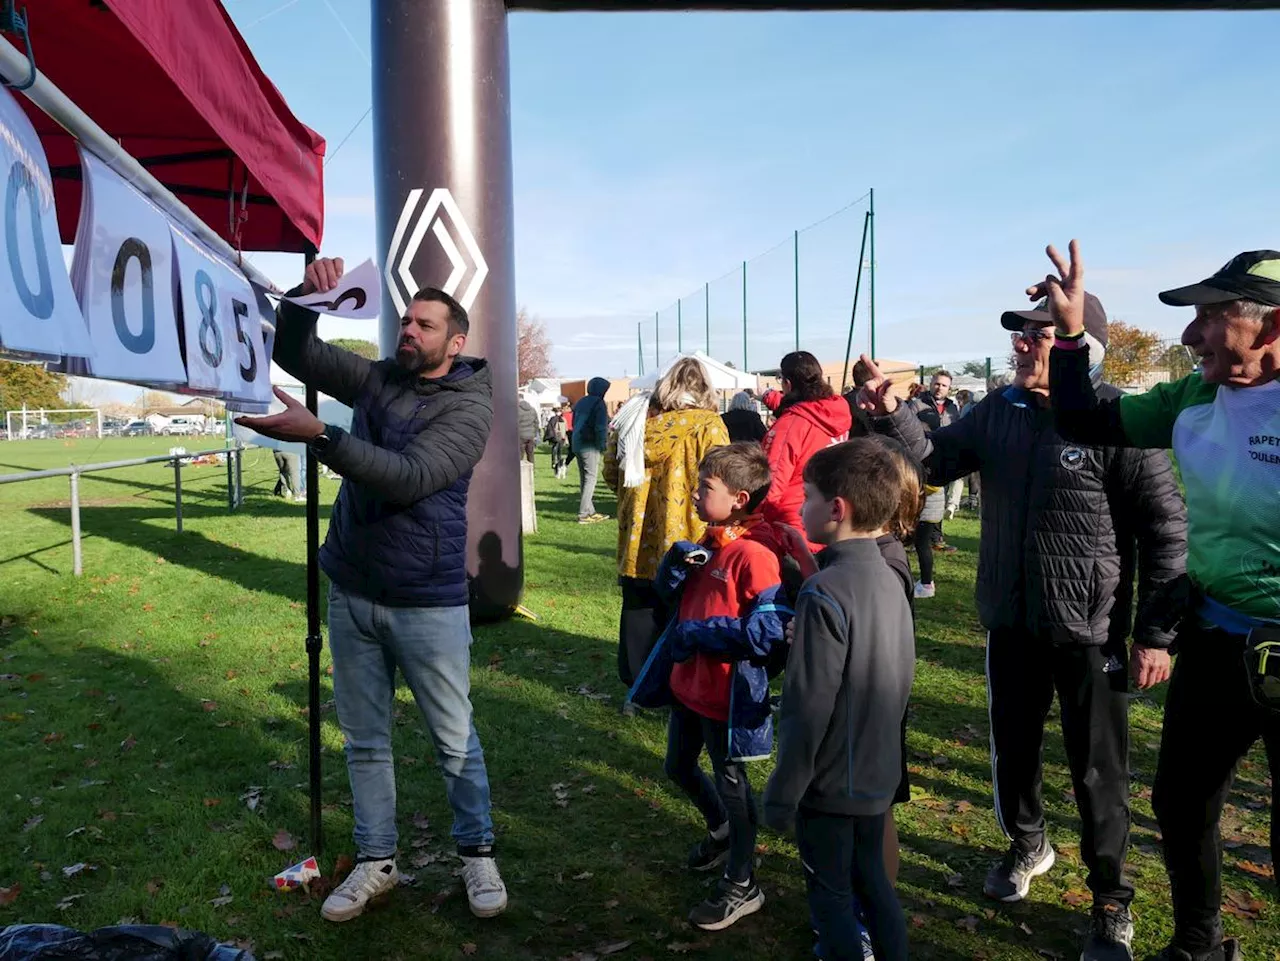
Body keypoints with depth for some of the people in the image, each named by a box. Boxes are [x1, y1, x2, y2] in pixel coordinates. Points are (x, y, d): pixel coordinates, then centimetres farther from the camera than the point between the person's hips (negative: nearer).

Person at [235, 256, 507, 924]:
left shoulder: (469, 406, -11)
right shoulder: (377, 380, 7)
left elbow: (408, 478, -26)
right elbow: (292, 353, 10)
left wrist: (315, 434, -34)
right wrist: (306, 296, -10)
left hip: (428, 604, -5)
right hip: (351, 594, 5)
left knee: (455, 739, 7)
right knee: (364, 739, 14)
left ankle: (477, 853, 27)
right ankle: (375, 862, 30)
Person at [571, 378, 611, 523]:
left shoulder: (581, 402, 14)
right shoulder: (598, 403, -11)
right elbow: (600, 427, -16)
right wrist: (602, 445, -8)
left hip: (577, 444, 8)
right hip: (590, 447, -8)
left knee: (584, 478, 13)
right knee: (590, 479, -4)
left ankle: (590, 511, 20)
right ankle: (583, 514, -7)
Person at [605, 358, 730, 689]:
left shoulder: (633, 419, 3)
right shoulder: (707, 424, -10)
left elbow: (611, 473, 11)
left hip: (638, 540, 4)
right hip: (684, 540, -4)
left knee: (639, 613, 15)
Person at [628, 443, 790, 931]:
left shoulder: (753, 555, -24)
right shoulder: (709, 543, 3)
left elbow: (768, 631, -31)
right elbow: (669, 591, 13)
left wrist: (696, 634, -23)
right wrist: (678, 560, -11)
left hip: (727, 693, -9)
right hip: (687, 683, 9)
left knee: (730, 781, 8)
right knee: (679, 767, 24)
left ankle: (742, 887, 27)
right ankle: (720, 830, 51)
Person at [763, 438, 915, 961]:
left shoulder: (824, 593, -25)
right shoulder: (890, 579, 0)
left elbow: (808, 708, -23)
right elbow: (901, 682, 10)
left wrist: (782, 793, -14)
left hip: (831, 782, -7)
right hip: (879, 775, 7)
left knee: (831, 896, 10)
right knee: (871, 879, 23)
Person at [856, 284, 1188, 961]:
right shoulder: (999, 412, 1)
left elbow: (1166, 530, -12)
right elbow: (935, 461, 5)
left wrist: (1155, 633, -11)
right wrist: (891, 414, -13)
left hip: (1090, 631, -5)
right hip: (1010, 623, 5)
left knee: (1097, 772, 9)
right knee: (1012, 751, 20)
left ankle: (1111, 902, 30)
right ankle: (1027, 845, 47)